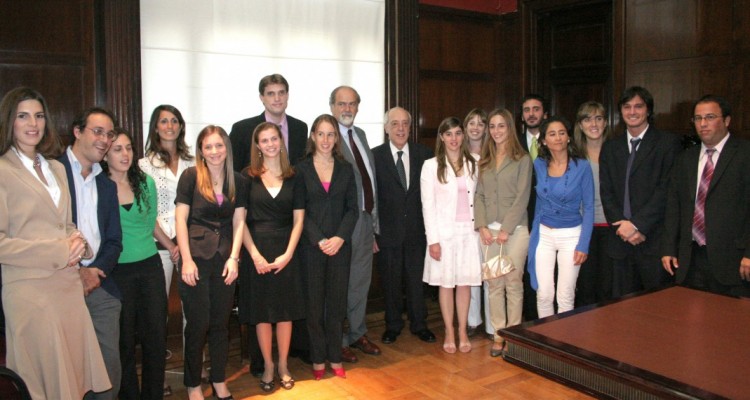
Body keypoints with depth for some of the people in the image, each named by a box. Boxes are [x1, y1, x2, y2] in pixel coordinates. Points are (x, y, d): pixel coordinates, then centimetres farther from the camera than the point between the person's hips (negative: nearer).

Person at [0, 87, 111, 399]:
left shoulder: (56, 169, 14)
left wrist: (77, 242, 0)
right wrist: (59, 251, -16)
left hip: (69, 282, 6)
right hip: (30, 288, -6)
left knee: (76, 369, 11)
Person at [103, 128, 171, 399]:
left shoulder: (146, 182, 4)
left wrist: (173, 247, 18)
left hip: (150, 266, 4)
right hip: (116, 272, -3)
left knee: (156, 336, 8)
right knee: (125, 340, 7)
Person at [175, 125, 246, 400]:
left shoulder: (237, 182, 6)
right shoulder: (191, 176, -3)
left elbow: (238, 222, 5)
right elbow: (181, 219, -5)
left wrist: (234, 258, -5)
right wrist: (186, 260, -10)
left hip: (225, 261, 3)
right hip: (196, 259, -3)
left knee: (220, 323, 11)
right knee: (198, 324, 3)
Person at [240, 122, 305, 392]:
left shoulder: (293, 178, 4)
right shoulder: (248, 176, -1)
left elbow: (298, 219, 2)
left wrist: (287, 254, -8)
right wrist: (255, 254, -12)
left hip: (286, 250, 1)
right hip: (257, 250, -1)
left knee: (286, 309, 7)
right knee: (262, 309, 6)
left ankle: (283, 366, 24)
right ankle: (268, 366, 22)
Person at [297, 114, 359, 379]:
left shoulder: (346, 169, 8)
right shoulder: (301, 169, 0)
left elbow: (352, 209, 4)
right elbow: (300, 211, -4)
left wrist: (340, 238, -10)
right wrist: (319, 240, -13)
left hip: (340, 245, 2)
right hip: (311, 246, -2)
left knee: (337, 302, 8)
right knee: (314, 302, 4)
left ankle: (335, 357, 20)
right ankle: (318, 359, 17)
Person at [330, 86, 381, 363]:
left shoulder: (360, 135, 13)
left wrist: (374, 223, 15)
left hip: (366, 220, 8)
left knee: (361, 282, 18)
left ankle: (357, 334, 34)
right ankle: (338, 340, 22)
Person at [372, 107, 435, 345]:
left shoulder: (424, 154, 2)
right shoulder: (375, 155, -4)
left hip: (416, 228, 1)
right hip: (388, 230, -1)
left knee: (416, 279, 10)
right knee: (390, 280, 10)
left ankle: (419, 324, 27)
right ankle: (393, 325, 27)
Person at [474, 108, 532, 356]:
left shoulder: (522, 159, 0)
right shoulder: (484, 161, 13)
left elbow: (522, 197, -6)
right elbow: (479, 196, 9)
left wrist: (506, 229, -12)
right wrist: (482, 227, -4)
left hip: (515, 229, -3)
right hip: (488, 230, 3)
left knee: (513, 282, 1)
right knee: (494, 284, 5)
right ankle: (498, 334, 13)